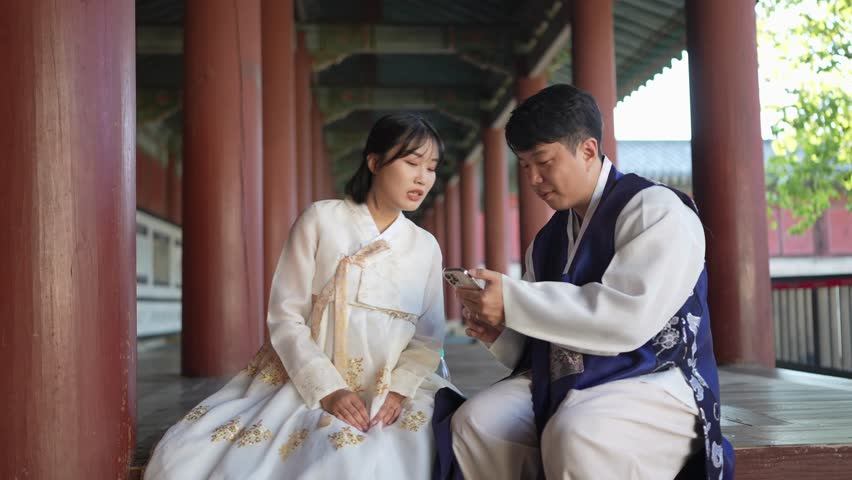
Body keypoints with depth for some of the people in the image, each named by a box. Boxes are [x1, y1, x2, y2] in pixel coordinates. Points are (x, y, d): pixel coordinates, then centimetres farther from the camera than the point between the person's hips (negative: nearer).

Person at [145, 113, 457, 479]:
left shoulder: (426, 247, 9)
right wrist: (327, 390, -15)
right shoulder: (321, 220, 0)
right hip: (309, 381, 0)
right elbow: (286, 316, -4)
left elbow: (429, 336, 7)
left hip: (386, 392, 1)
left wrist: (398, 389, -12)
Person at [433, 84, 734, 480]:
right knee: (474, 423, -18)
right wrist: (500, 333, -2)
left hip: (651, 384, -6)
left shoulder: (657, 211, -7)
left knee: (576, 438, -37)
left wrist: (513, 302, -21)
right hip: (556, 386, 7)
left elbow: (628, 318, -22)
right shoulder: (548, 239, 16)